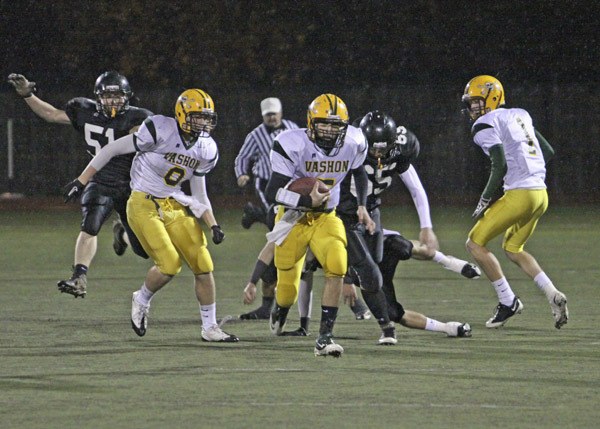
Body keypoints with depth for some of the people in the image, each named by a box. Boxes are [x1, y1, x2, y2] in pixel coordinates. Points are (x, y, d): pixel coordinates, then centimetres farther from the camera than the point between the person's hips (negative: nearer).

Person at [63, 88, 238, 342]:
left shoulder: (206, 150, 3)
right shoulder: (160, 130, -18)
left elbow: (199, 195, 13)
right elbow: (112, 150, -11)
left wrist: (213, 226, -1)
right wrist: (82, 181, -10)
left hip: (176, 207, 6)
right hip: (144, 206, -6)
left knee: (203, 266, -2)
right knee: (169, 266, -17)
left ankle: (210, 328, 12)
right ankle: (142, 301, 15)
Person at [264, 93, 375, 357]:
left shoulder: (353, 144, -9)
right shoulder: (293, 145, -22)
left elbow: (358, 172, 15)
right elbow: (272, 193, -23)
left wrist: (362, 206, 7)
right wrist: (308, 201, -33)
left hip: (326, 219, 2)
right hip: (293, 219, -2)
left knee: (336, 266, -26)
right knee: (288, 289, 6)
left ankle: (325, 338, -20)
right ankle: (279, 314, 46)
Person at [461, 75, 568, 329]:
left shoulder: (486, 124, -7)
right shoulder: (519, 116, 19)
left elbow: (500, 166, -16)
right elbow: (548, 151, 22)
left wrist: (484, 201, -7)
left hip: (519, 194, -9)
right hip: (541, 195, 9)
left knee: (475, 243, 4)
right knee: (513, 249, 24)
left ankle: (508, 302, 3)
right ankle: (553, 296, 8)